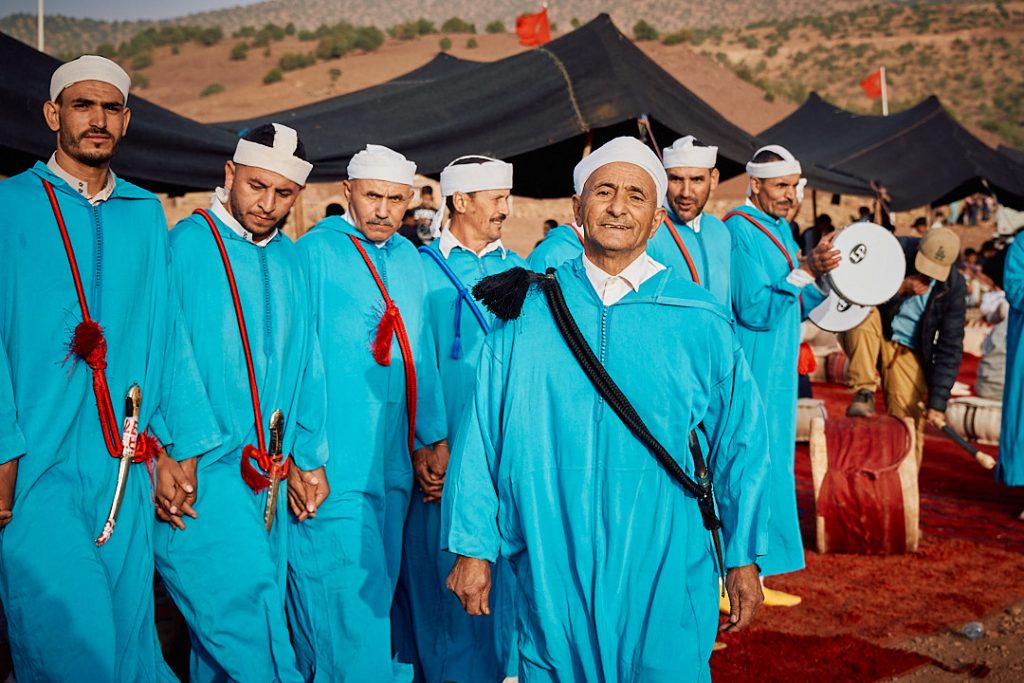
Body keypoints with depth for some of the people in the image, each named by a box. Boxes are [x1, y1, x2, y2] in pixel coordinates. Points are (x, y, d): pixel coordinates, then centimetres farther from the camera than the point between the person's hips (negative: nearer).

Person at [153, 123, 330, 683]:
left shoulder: (290, 261, 13)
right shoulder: (186, 245, -4)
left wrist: (306, 458, 14)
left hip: (269, 477, 6)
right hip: (202, 467, -5)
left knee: (229, 623, 12)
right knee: (240, 596, -15)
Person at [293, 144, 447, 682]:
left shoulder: (409, 259, 14)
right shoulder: (315, 252, -5)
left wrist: (430, 436, 17)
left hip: (393, 466, 7)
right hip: (332, 468, -7)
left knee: (376, 593, 15)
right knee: (348, 607, -8)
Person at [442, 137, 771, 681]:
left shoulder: (701, 321, 1)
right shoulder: (527, 311, 2)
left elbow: (738, 443, 7)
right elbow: (481, 436, 3)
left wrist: (743, 559, 8)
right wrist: (472, 547, 1)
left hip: (664, 577, 0)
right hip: (551, 571, 1)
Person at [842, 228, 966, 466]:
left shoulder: (954, 286, -11)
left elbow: (950, 347, -10)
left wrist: (937, 402, -15)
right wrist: (900, 288, -32)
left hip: (907, 352, 1)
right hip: (867, 339, -1)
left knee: (910, 425, -7)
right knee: (865, 315, -34)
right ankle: (864, 393, -25)